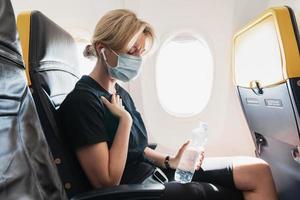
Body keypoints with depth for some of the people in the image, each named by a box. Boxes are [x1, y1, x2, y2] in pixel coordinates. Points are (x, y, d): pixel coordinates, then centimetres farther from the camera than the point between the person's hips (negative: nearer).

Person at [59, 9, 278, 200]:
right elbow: (108, 181, -19)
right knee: (259, 177, -10)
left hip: (154, 171, 8)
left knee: (258, 170, 1)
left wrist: (170, 162, -3)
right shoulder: (83, 101, -21)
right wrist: (125, 120, -20)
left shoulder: (120, 93, 7)